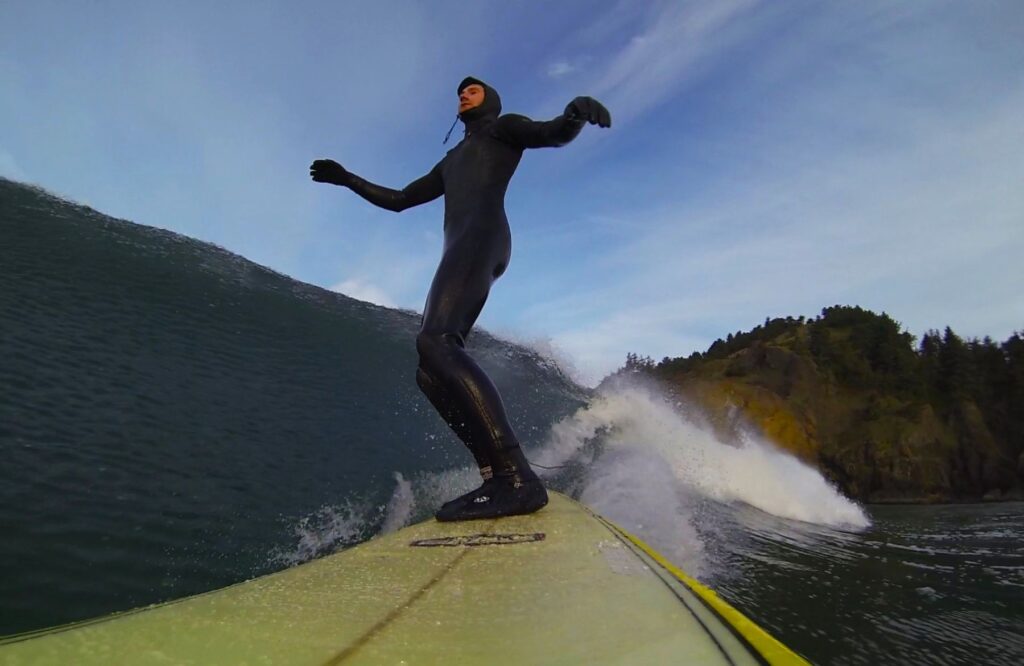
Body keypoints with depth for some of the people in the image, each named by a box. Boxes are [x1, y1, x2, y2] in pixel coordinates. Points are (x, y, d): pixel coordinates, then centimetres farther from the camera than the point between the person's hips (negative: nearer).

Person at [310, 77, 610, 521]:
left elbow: (554, 133, -1)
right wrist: (348, 180, 40)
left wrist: (577, 111, -23)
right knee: (431, 372, -9)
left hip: (482, 234, -8)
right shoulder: (450, 162, 40)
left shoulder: (504, 127, 20)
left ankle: (517, 478, -38)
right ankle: (498, 476, -17)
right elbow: (398, 200, 43)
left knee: (434, 341, -30)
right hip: (462, 250, 8)